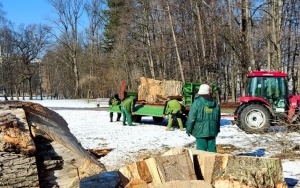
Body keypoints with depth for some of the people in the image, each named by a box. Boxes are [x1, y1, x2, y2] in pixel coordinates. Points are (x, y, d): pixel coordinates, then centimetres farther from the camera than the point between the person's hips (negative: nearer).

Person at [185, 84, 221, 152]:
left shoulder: (197, 102, -10)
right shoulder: (215, 103, 8)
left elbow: (191, 117, -9)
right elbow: (218, 118, 17)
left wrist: (188, 129, 1)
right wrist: (217, 129, 29)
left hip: (201, 131, -5)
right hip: (212, 131, 5)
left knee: (201, 149, -2)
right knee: (212, 148, 12)